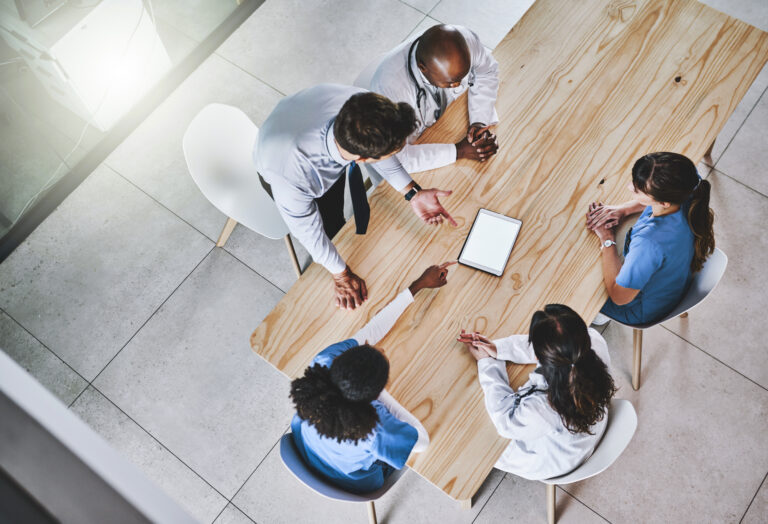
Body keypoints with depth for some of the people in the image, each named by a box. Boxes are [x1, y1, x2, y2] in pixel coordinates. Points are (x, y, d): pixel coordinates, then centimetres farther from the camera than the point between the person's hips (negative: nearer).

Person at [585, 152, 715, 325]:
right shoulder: (688, 192, -28)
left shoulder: (650, 242, -47)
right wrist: (623, 208, -16)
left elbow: (619, 297, -31)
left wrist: (607, 239, -27)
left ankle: (601, 314, 41)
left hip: (643, 309, -6)